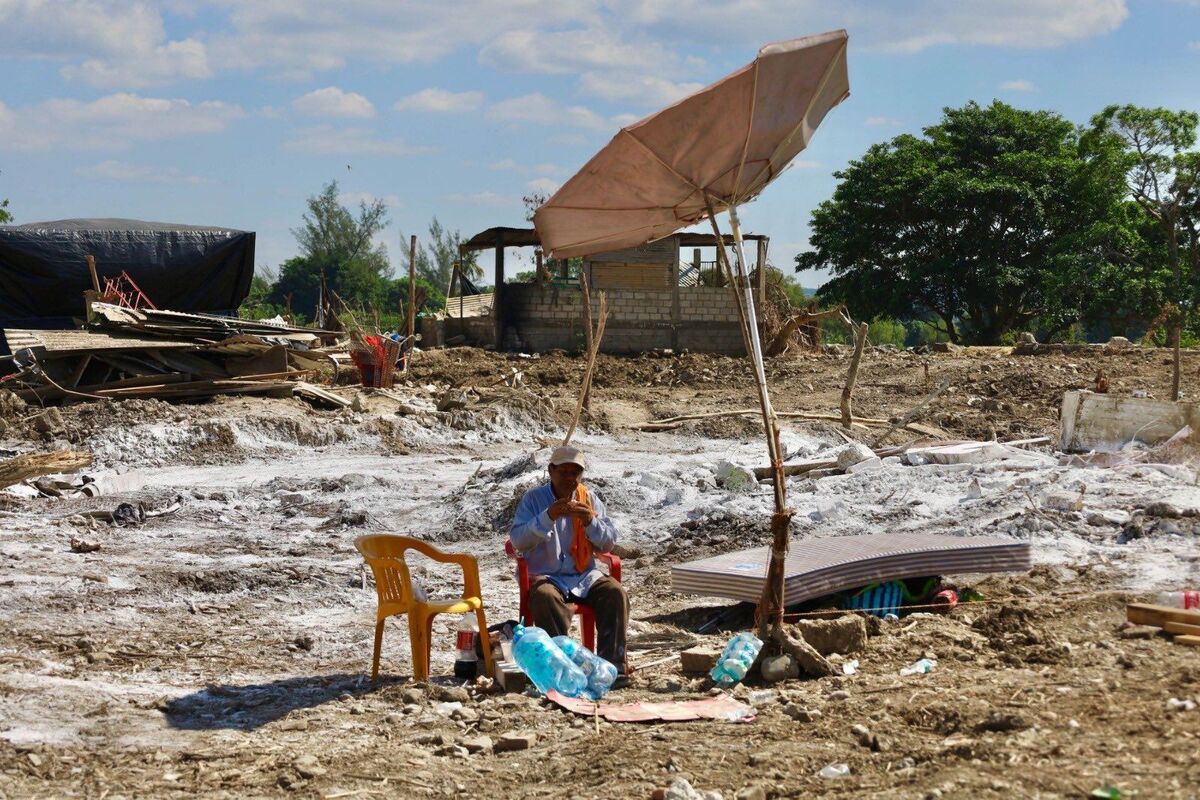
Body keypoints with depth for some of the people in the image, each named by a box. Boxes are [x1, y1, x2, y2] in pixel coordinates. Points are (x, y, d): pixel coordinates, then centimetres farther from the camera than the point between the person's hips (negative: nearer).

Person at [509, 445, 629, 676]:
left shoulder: (590, 499, 9)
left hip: (584, 575, 3)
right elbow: (518, 540, -12)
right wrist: (549, 517, -24)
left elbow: (609, 544, 5)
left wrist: (591, 522, -15)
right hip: (545, 576, -3)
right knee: (545, 597, -37)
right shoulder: (533, 498, 1)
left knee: (616, 592, -25)